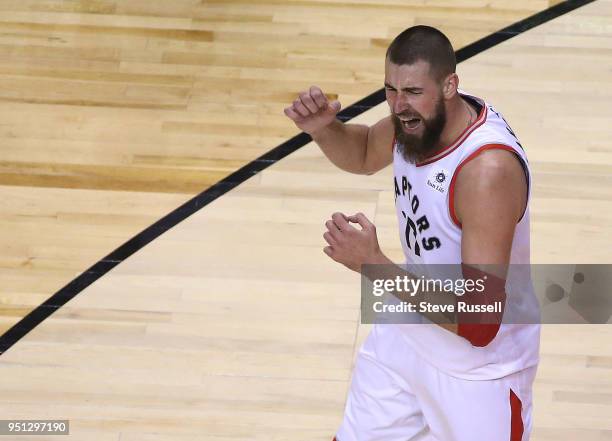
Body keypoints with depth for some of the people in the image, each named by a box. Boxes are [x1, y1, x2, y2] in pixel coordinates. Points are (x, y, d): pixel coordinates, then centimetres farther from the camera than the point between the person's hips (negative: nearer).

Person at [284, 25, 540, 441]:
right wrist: (323, 127, -7)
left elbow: (479, 322, -36)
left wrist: (372, 264, -37)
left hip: (480, 364, -7)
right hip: (410, 330, 7)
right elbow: (365, 152, 15)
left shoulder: (488, 169, -35)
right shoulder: (419, 119, -11)